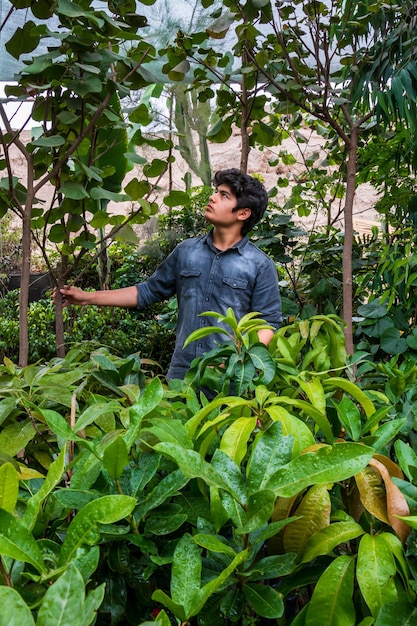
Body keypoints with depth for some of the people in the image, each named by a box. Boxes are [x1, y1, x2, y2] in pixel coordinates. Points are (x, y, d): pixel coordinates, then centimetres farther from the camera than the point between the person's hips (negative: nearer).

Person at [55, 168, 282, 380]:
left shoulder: (260, 265, -5)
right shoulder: (185, 251, 6)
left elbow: (268, 322, -4)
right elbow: (148, 291, 12)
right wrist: (88, 297, 9)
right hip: (182, 374, 3)